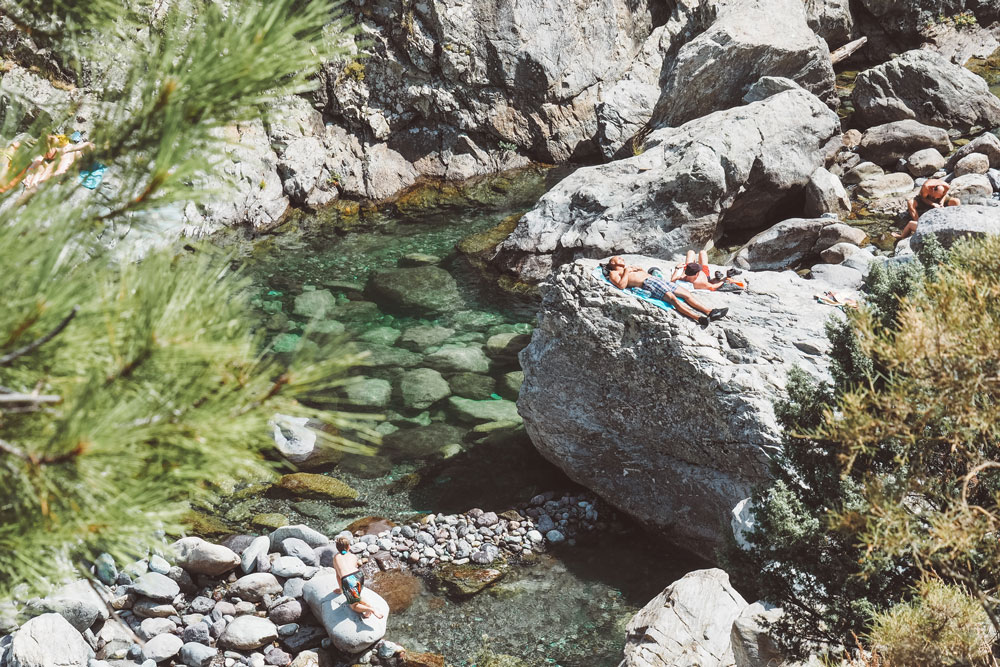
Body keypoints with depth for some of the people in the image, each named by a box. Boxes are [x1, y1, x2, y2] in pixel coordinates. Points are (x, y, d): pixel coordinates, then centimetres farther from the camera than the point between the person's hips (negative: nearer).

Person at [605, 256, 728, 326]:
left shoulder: (630, 268, 35)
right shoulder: (613, 274, 12)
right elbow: (621, 285, -9)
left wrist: (642, 270, 19)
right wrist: (626, 272, 0)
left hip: (656, 278, 9)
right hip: (647, 284, -9)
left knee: (686, 293, -6)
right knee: (673, 298, -29)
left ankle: (710, 311, -14)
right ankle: (699, 318, -42)